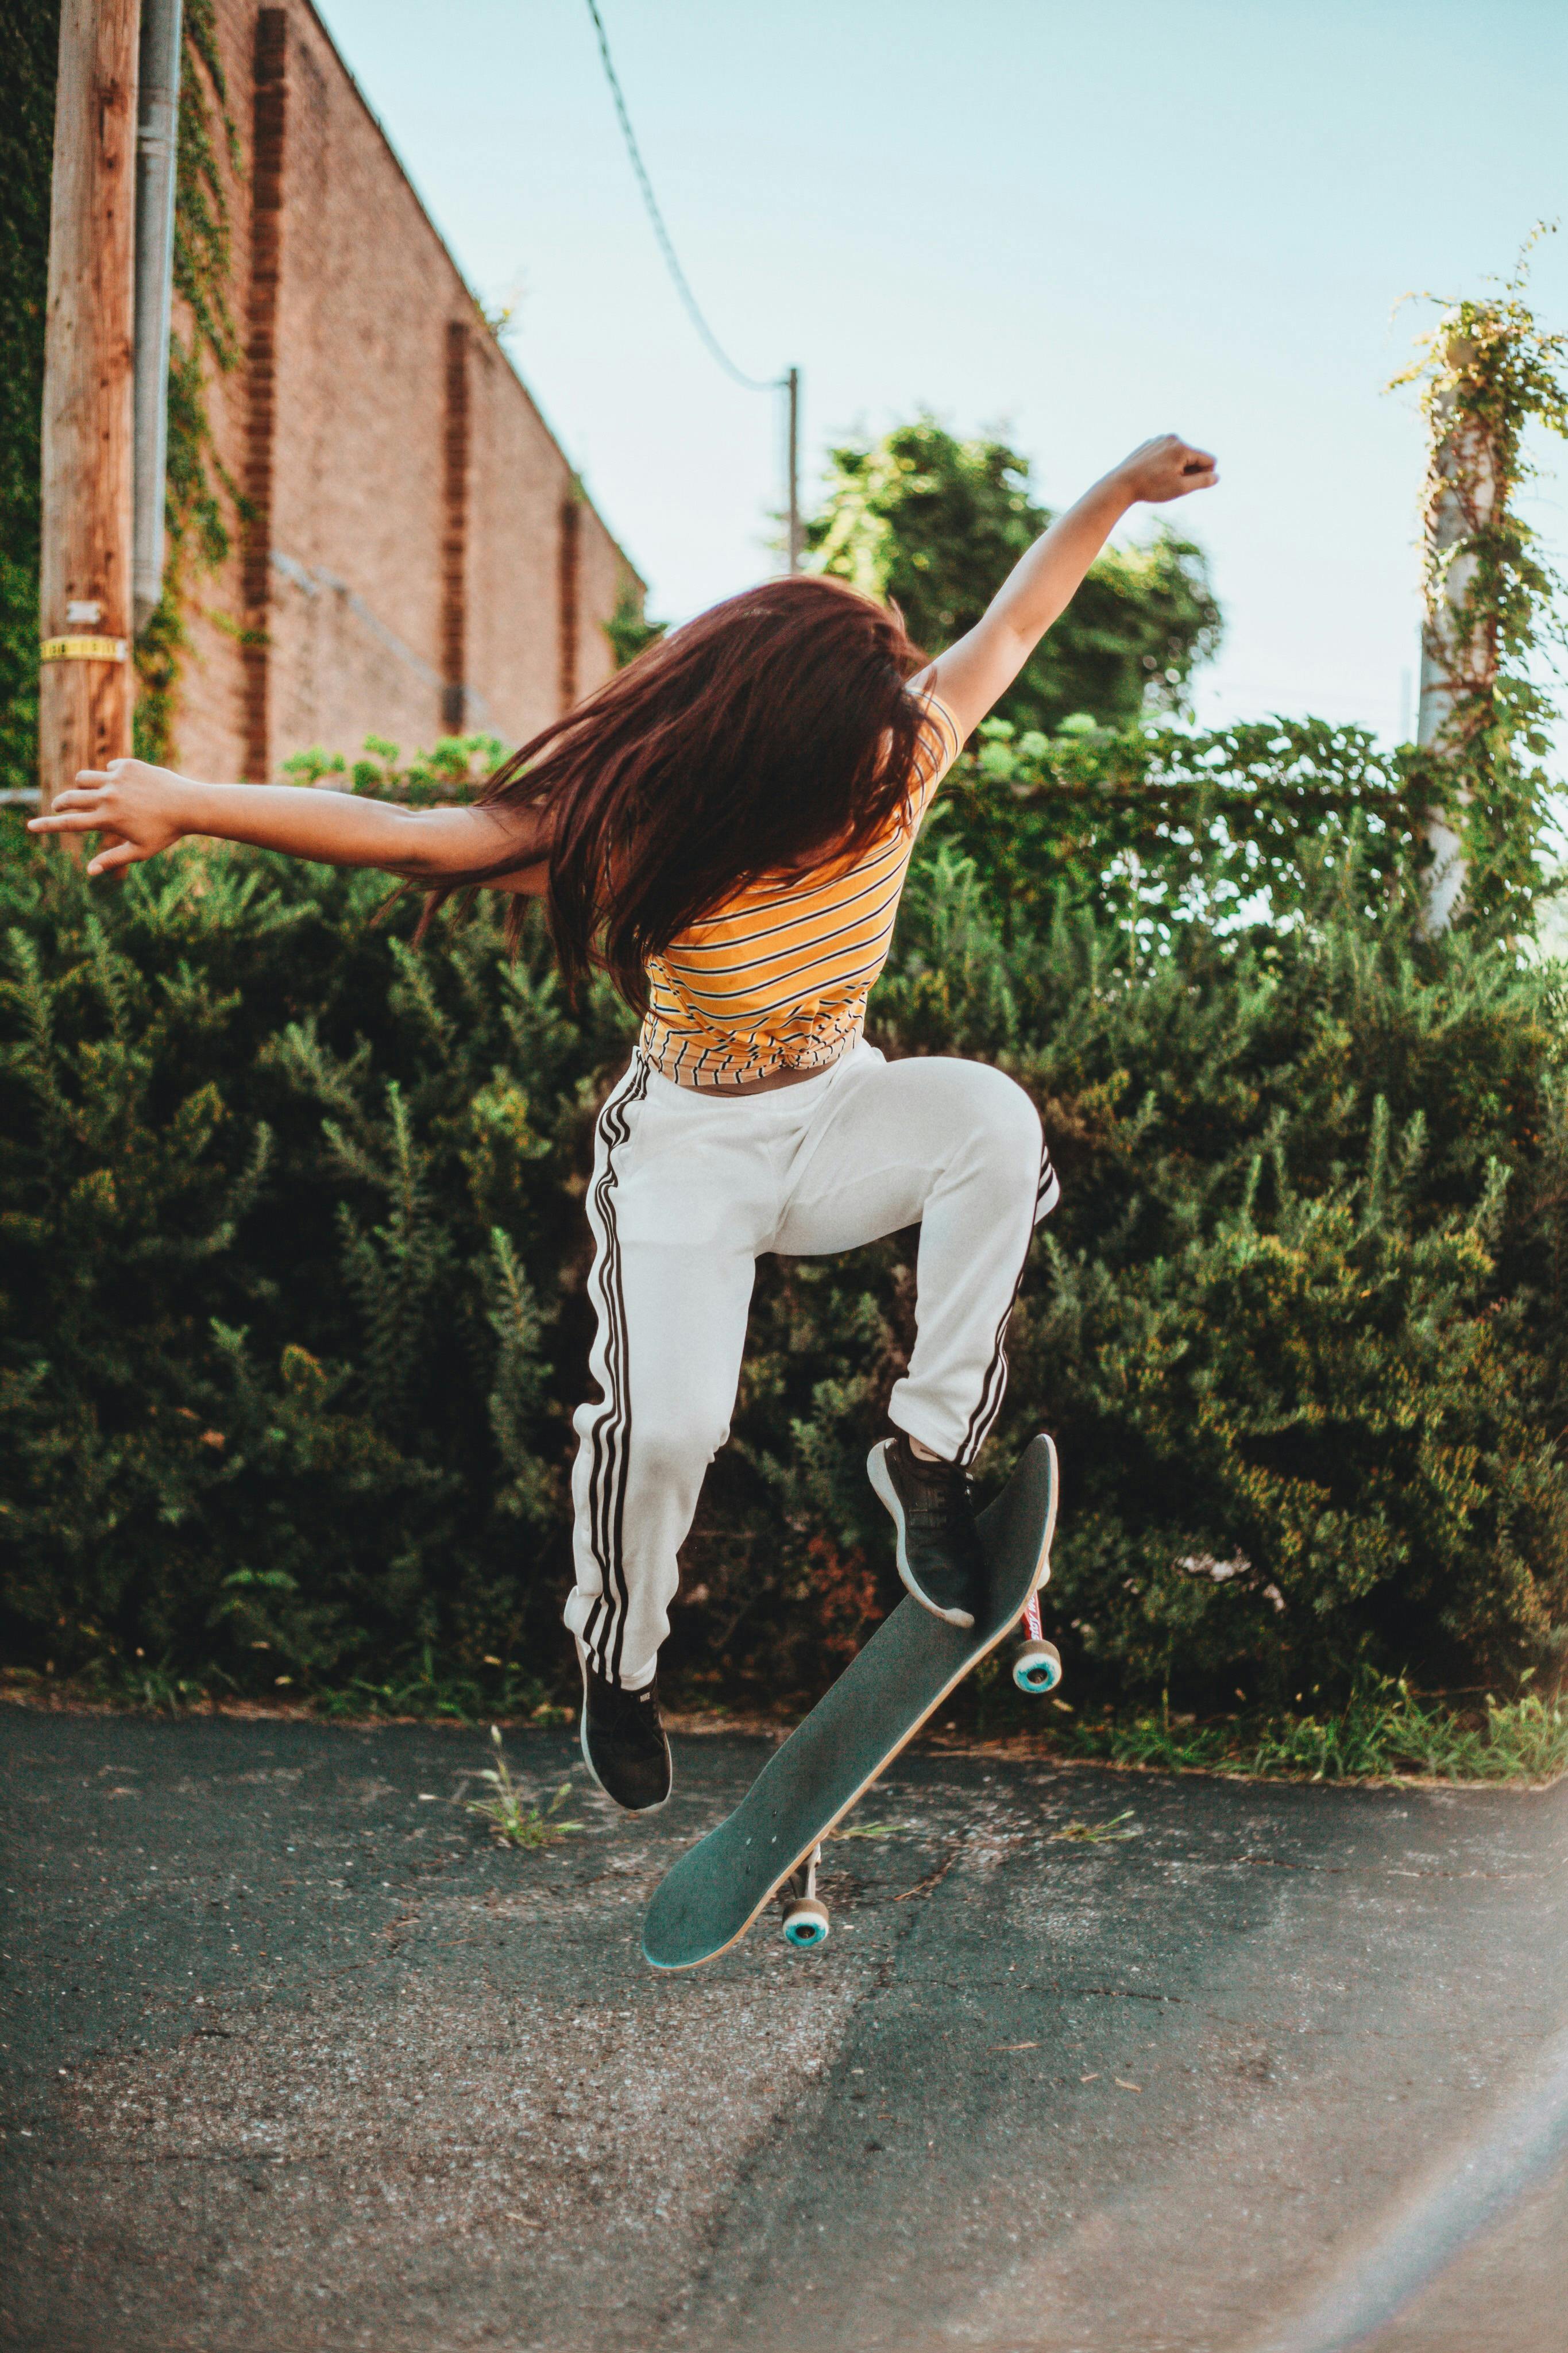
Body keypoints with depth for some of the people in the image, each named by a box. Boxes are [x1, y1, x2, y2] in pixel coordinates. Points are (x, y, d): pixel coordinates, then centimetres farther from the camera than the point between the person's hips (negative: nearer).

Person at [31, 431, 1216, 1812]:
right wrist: (187, 804, -31)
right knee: (667, 1418, -20)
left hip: (838, 1119, 3)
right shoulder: (650, 848, -26)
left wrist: (1118, 493, 1)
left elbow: (1007, 631, 0)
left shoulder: (893, 771, -15)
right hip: (691, 1144, -3)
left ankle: (931, 1449, -18)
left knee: (991, 1117, -30)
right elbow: (404, 837, -26)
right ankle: (619, 1665, 13)